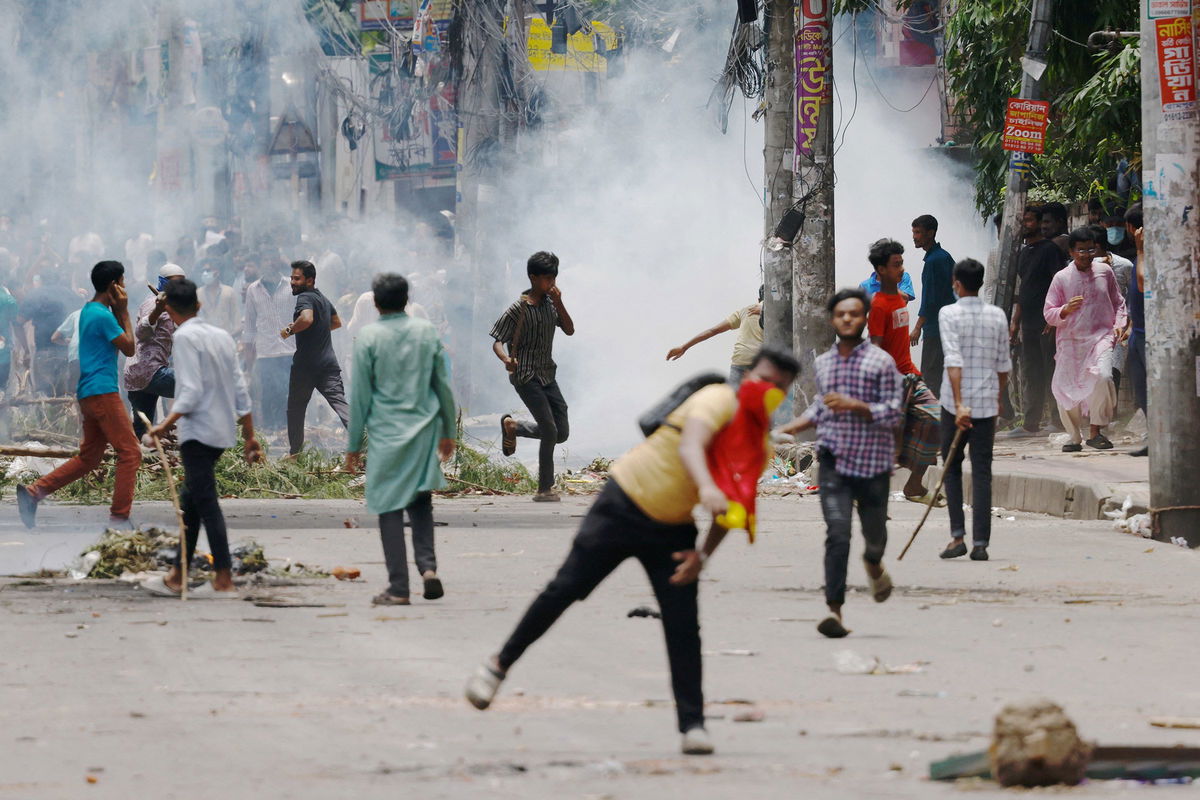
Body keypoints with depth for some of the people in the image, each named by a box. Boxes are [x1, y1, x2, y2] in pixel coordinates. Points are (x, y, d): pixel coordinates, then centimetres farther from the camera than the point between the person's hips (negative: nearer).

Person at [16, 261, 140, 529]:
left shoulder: (88, 311, 17)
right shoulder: (104, 316, -14)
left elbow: (118, 340, 24)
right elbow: (129, 348, -7)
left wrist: (118, 311, 12)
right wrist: (123, 311, -2)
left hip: (89, 394, 10)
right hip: (103, 392, -10)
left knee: (88, 458, 13)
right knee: (130, 453, -6)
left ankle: (34, 492, 6)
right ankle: (119, 519, -9)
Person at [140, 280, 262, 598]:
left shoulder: (185, 337, -10)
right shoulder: (221, 336, 13)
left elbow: (191, 393, -19)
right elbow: (240, 390, 13)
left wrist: (167, 424, -19)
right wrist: (249, 437, 17)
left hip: (198, 433, -8)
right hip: (221, 433, 8)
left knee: (206, 503, -7)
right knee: (190, 503, 14)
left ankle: (224, 581, -9)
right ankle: (177, 577, 19)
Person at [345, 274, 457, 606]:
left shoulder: (368, 337, -6)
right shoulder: (427, 331, 4)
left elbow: (359, 395, -3)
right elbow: (443, 384, 9)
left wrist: (354, 445, 4)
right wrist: (448, 431, 20)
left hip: (387, 433, -3)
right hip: (425, 429, 3)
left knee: (390, 508, 1)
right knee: (421, 501, 14)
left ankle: (398, 588, -1)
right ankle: (428, 564, -7)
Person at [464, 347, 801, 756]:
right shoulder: (719, 400, -16)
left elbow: (731, 509, 9)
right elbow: (690, 446, -36)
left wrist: (704, 554, -7)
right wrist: (707, 488, -56)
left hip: (672, 531, 5)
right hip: (626, 504, -5)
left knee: (683, 626, -4)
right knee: (566, 588, -4)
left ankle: (692, 725, 1)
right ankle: (500, 664, 12)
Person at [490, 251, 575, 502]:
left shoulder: (550, 303, 7)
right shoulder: (518, 309, -12)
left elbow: (569, 330, 0)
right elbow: (497, 342, -12)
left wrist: (559, 303, -12)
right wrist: (506, 358, -33)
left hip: (548, 375, 7)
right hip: (526, 377, -7)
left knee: (562, 432, 7)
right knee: (550, 431, -13)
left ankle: (511, 426, 28)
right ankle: (545, 489, -4)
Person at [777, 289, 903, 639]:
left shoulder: (881, 362, -5)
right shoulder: (823, 363, 10)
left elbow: (893, 413, -10)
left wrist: (854, 405, -22)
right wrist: (789, 428, 15)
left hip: (873, 463, -2)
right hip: (834, 461, 2)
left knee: (875, 533, 12)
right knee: (837, 533, -15)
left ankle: (873, 563, 50)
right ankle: (834, 608, -19)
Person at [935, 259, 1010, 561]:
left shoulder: (950, 314, -8)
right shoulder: (997, 316, 4)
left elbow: (953, 361, -17)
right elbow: (1004, 364, 11)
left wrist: (959, 405, -22)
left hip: (956, 403, -3)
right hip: (987, 404, 3)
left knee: (951, 468, 13)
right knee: (982, 472, 4)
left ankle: (958, 536, 3)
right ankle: (980, 543, -2)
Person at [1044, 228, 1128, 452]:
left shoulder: (1104, 272, 7)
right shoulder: (1061, 278, 3)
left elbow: (1118, 302, 19)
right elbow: (1049, 314, 4)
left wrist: (1119, 324, 3)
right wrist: (1066, 310, -16)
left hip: (1101, 337, -1)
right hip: (1070, 342, 1)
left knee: (1102, 376, -26)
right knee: (1064, 387, 0)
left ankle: (1096, 431, -14)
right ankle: (1074, 437, 20)